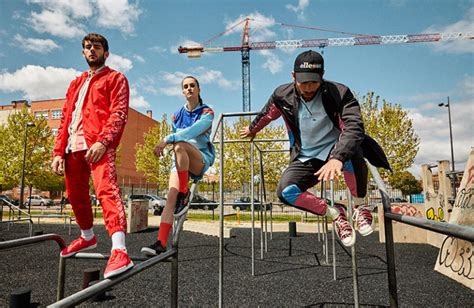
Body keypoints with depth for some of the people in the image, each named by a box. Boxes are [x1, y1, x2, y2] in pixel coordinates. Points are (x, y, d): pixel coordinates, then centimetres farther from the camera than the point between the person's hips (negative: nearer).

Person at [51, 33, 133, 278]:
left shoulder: (115, 78, 10)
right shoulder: (76, 83, 29)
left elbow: (119, 113, -6)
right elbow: (65, 119, 23)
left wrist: (103, 141, -21)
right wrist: (58, 152, 12)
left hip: (98, 144, -7)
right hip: (72, 146, 7)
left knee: (106, 190, -23)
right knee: (76, 195, 13)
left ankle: (119, 251, -32)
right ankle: (87, 237, 35)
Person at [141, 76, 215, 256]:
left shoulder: (207, 112, -4)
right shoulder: (177, 115, 11)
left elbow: (194, 130, -23)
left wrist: (167, 140, -33)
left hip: (202, 158, -4)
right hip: (180, 161, 4)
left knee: (179, 144, -35)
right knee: (171, 197, -17)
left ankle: (184, 194, -24)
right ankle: (161, 243, -20)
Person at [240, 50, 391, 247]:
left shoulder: (339, 93, -17)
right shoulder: (283, 96, -7)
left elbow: (354, 127, -33)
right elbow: (265, 116, 15)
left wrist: (337, 158, -51)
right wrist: (251, 130, 33)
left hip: (335, 152, -2)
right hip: (306, 160, 3)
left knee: (351, 151, -39)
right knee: (285, 191, -26)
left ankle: (359, 205, -10)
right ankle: (335, 214, 0)